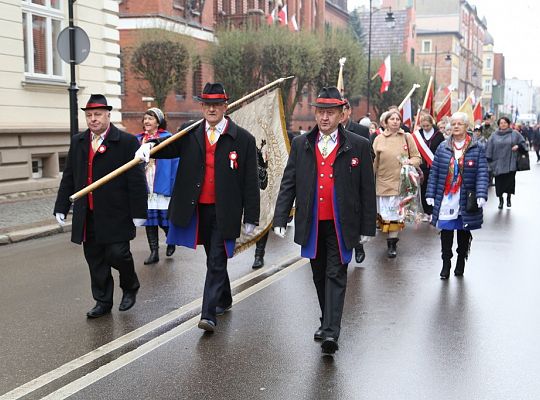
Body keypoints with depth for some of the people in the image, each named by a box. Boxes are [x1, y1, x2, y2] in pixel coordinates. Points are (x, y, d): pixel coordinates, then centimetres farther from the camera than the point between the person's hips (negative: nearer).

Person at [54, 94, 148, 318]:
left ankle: (130, 288, 23)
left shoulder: (127, 142, -6)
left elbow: (137, 180, -8)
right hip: (87, 215, 5)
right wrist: (61, 207, 10)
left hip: (116, 215, -5)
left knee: (117, 253, -6)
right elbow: (68, 177, 14)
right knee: (95, 259, 10)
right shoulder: (77, 142, 11)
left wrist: (138, 212, -11)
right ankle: (103, 301, 23)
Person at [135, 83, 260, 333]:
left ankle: (209, 314, -4)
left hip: (224, 211, -4)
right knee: (213, 259, 18)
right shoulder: (190, 134, 7)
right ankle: (224, 300, 37)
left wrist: (251, 217, -6)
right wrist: (150, 145, -27)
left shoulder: (243, 139, -5)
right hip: (198, 209, 4)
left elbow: (250, 182, -5)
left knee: (216, 262, -6)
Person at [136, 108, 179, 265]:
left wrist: (174, 186, -11)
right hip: (145, 187, 4)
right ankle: (154, 252, 15)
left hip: (162, 186, -4)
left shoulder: (168, 138, -3)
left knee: (165, 218, 1)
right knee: (149, 220, 7)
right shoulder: (138, 139, 10)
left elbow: (175, 163, -5)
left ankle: (171, 242, 30)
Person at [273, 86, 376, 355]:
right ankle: (327, 321, 31)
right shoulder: (301, 145, 7)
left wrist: (367, 227, -1)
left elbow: (367, 190, 0)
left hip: (341, 226, -3)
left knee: (336, 276, -6)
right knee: (319, 277, 15)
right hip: (311, 225, 4)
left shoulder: (358, 146, -1)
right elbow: (288, 184, 6)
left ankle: (331, 332, -9)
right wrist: (280, 219, -2)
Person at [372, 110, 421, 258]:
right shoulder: (379, 139, 5)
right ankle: (392, 241, 15)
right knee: (385, 213, 0)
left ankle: (392, 243, 4)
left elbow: (417, 158, 8)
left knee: (396, 213, -3)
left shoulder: (407, 137, 5)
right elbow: (374, 162, 8)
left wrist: (409, 162, -13)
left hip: (401, 182, -1)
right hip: (383, 182, 1)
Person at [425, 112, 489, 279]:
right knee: (446, 231, 1)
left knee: (464, 232, 10)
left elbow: (482, 173, -4)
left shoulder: (476, 149, 1)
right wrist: (430, 194, 2)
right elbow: (434, 172, 7)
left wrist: (481, 195, -15)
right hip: (446, 199, 1)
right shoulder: (443, 148, 6)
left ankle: (461, 263, 26)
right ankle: (446, 264, 11)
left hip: (466, 200, -1)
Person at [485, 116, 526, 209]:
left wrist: (518, 146, -9)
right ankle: (500, 200, 15)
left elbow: (523, 142, 12)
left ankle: (509, 198, 24)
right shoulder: (494, 136, 5)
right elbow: (489, 148, 4)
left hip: (510, 163, 0)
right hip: (498, 163, 0)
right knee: (499, 182, 1)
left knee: (510, 181, 3)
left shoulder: (514, 134, 5)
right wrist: (489, 160, -2)